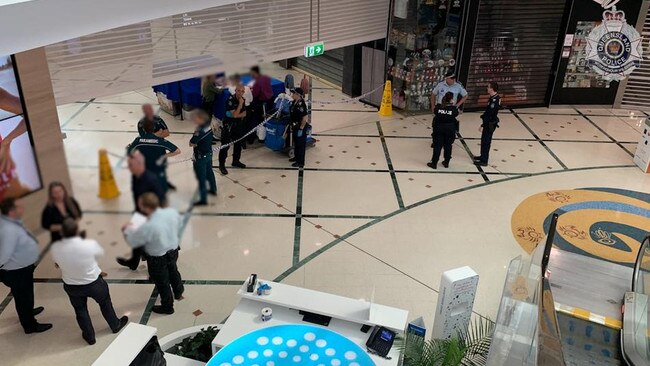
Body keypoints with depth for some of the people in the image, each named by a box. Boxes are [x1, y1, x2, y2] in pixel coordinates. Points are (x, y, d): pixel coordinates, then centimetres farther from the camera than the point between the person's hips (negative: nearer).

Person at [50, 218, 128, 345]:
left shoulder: (55, 248, -24)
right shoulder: (90, 244, -31)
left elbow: (57, 262, -3)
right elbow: (100, 252, -7)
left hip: (71, 286, 2)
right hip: (94, 283, -1)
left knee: (80, 310, 25)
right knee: (105, 303, 26)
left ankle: (89, 336, 43)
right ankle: (115, 325, 48)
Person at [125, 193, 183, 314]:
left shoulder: (148, 227, -37)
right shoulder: (173, 212, -22)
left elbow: (132, 242, -19)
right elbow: (179, 224, 1)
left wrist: (126, 231, 2)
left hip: (157, 259, -5)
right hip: (173, 251, 6)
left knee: (162, 283, 20)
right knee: (173, 271, 33)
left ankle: (167, 307, 44)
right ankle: (178, 293, 60)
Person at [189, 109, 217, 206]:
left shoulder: (200, 131, -30)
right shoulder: (208, 125, -4)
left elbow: (191, 143, -24)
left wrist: (194, 143, -6)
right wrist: (196, 143, -2)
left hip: (201, 157, -9)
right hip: (209, 153, 9)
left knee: (201, 178, 2)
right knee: (209, 172, 27)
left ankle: (203, 199, 11)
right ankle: (213, 190, 47)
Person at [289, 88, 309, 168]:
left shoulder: (301, 104, -26)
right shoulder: (294, 102, 2)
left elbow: (305, 118, -26)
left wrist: (301, 129, -22)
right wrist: (292, 125, 19)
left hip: (300, 128, -9)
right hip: (295, 127, 9)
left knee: (301, 144, 4)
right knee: (295, 142, 24)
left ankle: (300, 162, 15)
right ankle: (296, 157, 43)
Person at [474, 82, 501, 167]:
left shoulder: (494, 100, -26)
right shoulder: (496, 97, 3)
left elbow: (490, 115, -26)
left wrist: (483, 125, -23)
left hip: (490, 124, -10)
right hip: (491, 122, 10)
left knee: (486, 141, 0)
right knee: (484, 140, 22)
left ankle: (484, 161, 9)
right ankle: (483, 156, 37)